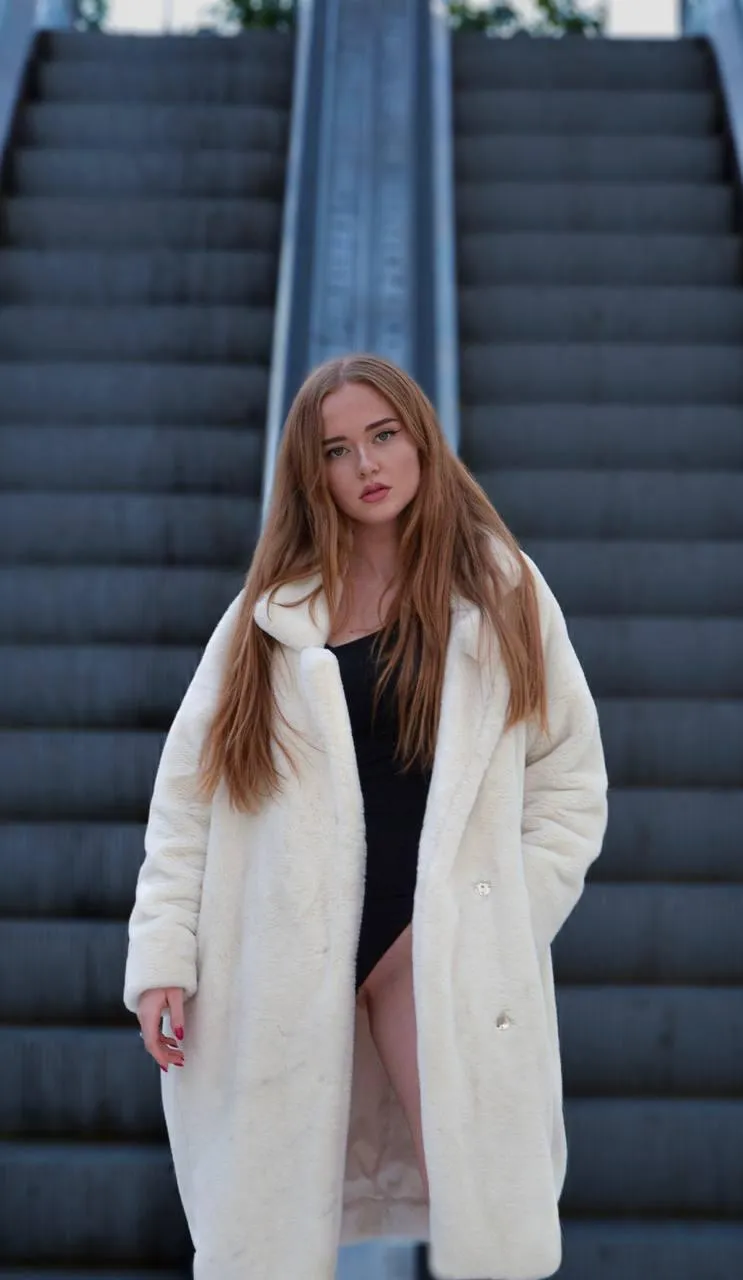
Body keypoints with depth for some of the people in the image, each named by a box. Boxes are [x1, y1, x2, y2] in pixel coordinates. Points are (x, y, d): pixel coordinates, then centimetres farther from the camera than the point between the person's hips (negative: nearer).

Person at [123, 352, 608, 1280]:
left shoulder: (501, 590, 8)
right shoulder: (272, 611, 10)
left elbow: (570, 780, 7)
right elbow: (188, 790, 6)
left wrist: (508, 927, -4)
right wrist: (164, 953, -3)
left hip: (439, 942, -1)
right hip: (280, 951, 1)